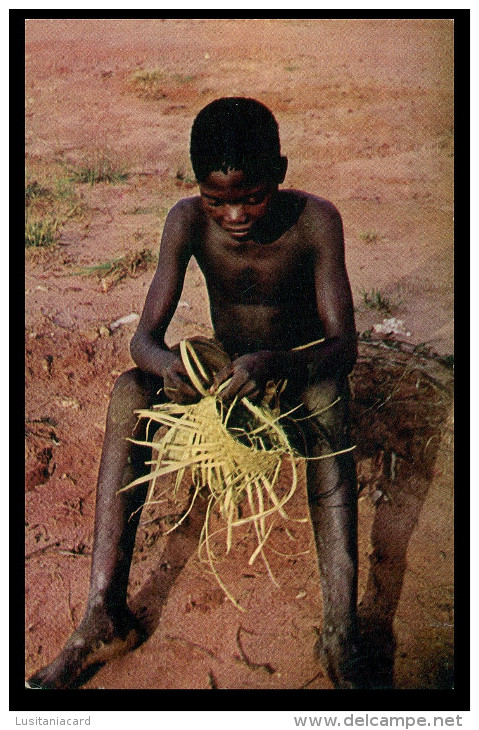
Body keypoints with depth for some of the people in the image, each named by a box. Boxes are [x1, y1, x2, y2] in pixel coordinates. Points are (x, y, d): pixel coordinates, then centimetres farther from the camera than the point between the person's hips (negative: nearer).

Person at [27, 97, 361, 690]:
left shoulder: (314, 220, -23)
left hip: (300, 369, -2)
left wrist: (274, 365, -48)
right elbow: (144, 336, -20)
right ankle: (104, 613, -29)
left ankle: (340, 633, -47)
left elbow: (343, 345, -27)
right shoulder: (188, 221, -17)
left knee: (327, 398, -38)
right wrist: (164, 364, -45)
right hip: (228, 370, 2)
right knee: (128, 392, -26)